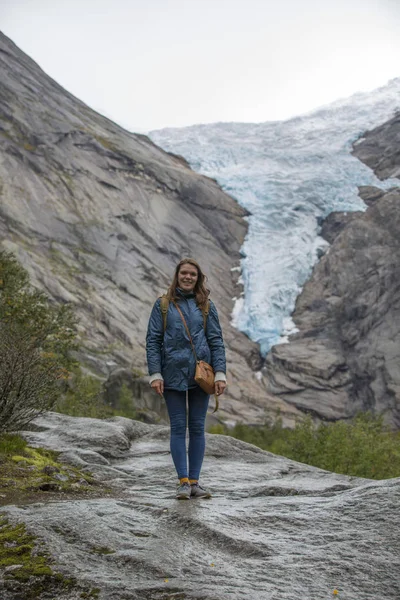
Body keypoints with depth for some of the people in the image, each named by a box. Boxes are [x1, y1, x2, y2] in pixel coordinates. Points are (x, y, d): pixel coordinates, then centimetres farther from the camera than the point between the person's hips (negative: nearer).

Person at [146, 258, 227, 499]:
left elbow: (216, 341, 4)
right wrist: (155, 374, -7)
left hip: (200, 374, 1)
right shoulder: (163, 305, 4)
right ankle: (183, 482, 7)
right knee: (178, 428, 1)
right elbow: (153, 340, 2)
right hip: (173, 374, -1)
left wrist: (220, 373, -5)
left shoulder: (206, 305, 7)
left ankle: (194, 481, 14)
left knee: (197, 428, 6)